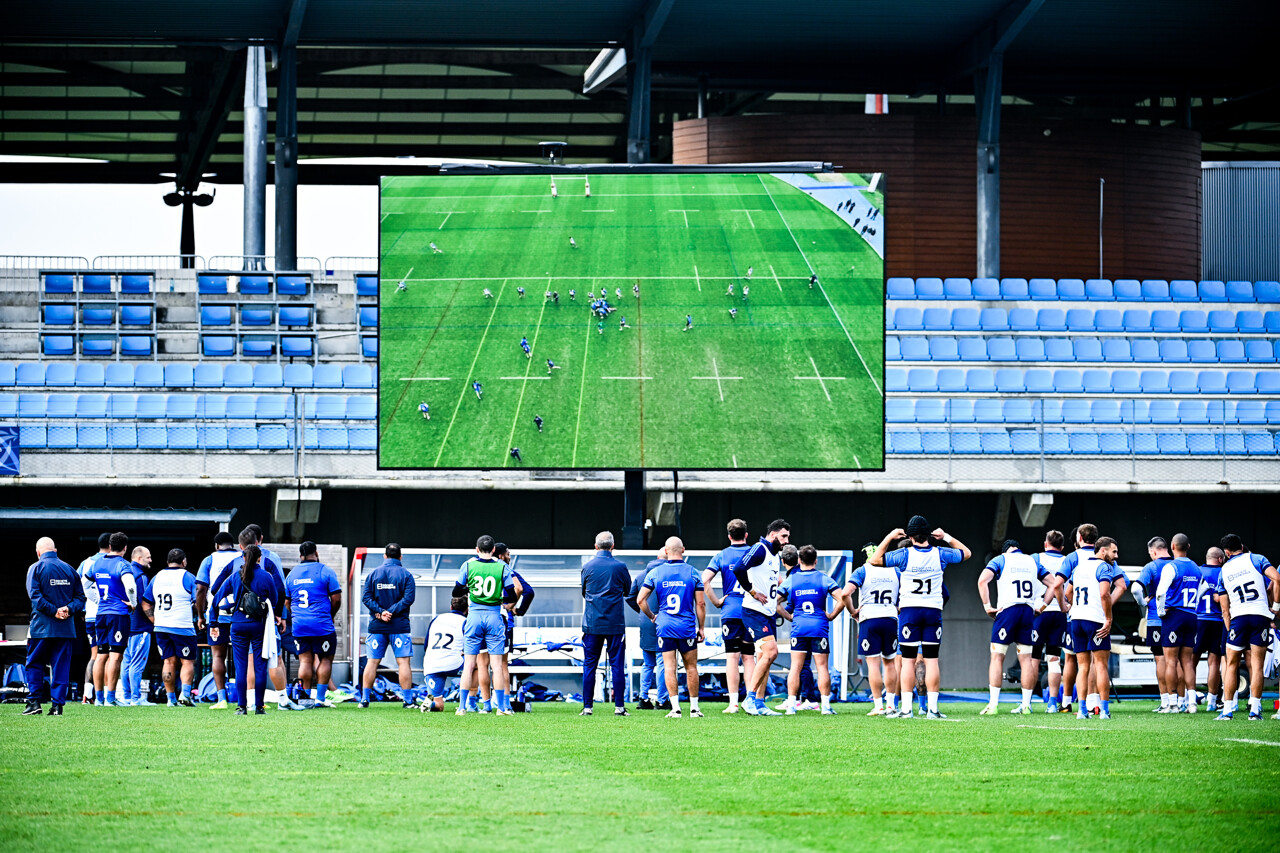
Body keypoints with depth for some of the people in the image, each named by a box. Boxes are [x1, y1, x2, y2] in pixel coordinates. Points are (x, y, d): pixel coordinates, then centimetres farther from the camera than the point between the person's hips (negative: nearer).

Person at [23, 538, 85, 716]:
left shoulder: (36, 568, -1)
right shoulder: (70, 570, 12)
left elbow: (35, 595, -13)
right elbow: (80, 596, 7)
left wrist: (53, 611, -14)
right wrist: (69, 609, -7)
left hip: (41, 627, -3)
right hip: (66, 628, 3)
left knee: (34, 663, 6)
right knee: (61, 666, 5)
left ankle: (34, 701, -2)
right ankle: (57, 704, 0)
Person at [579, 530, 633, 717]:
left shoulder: (587, 566, 1)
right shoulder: (620, 566, -3)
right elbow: (628, 591, 11)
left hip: (592, 623, 1)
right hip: (615, 623, -1)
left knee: (589, 665, 5)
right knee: (617, 665, 2)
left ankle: (587, 706, 2)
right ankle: (619, 706, -1)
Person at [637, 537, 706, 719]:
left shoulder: (655, 573, 1)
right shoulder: (692, 572, -1)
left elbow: (640, 600, 1)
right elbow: (700, 603, 0)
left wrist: (652, 616, 17)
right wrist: (701, 627, 9)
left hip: (664, 627, 0)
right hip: (687, 627, 0)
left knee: (669, 667, 0)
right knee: (691, 667, 9)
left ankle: (675, 708, -8)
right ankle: (694, 707, 12)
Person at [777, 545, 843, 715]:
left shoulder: (790, 581, 5)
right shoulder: (824, 580, 0)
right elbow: (842, 600, -7)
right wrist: (831, 616, 6)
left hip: (798, 626, 1)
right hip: (819, 627, -1)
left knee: (796, 666, 3)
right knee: (822, 666, 3)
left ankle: (791, 705, -2)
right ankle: (826, 705, 2)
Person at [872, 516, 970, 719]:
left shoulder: (904, 555, -7)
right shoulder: (940, 554, 0)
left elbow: (875, 560, 1)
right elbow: (966, 553, 19)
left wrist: (889, 537, 8)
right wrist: (946, 537, 22)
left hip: (909, 611, -2)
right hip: (933, 611, 2)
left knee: (908, 660, 1)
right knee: (931, 660, 2)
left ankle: (906, 708, -3)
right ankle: (932, 708, 0)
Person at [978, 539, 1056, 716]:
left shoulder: (1001, 559, 6)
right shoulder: (1033, 562, 18)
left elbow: (983, 580, -9)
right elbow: (1054, 584, 17)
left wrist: (987, 606, -5)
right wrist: (1040, 606, 16)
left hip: (1007, 610, -4)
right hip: (1028, 612, 4)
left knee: (997, 657, -2)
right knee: (1026, 658, 7)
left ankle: (993, 703, -9)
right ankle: (1026, 704, 5)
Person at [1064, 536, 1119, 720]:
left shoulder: (1079, 566, 17)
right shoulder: (1104, 567, -6)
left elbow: (1068, 593, 24)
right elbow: (1104, 594, -19)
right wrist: (1108, 620, -13)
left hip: (1076, 620, 7)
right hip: (1096, 620, -7)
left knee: (1083, 666, 9)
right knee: (1101, 665, -2)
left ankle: (1082, 709, 3)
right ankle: (1104, 709, -4)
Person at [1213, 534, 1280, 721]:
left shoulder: (1224, 571, 13)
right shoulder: (1256, 559, 7)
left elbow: (1225, 609, 13)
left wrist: (1229, 630, 19)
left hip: (1238, 618, 1)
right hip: (1261, 614, -1)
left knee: (1232, 665, 10)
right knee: (1256, 665, 2)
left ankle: (1227, 710, 6)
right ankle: (1255, 709, -2)